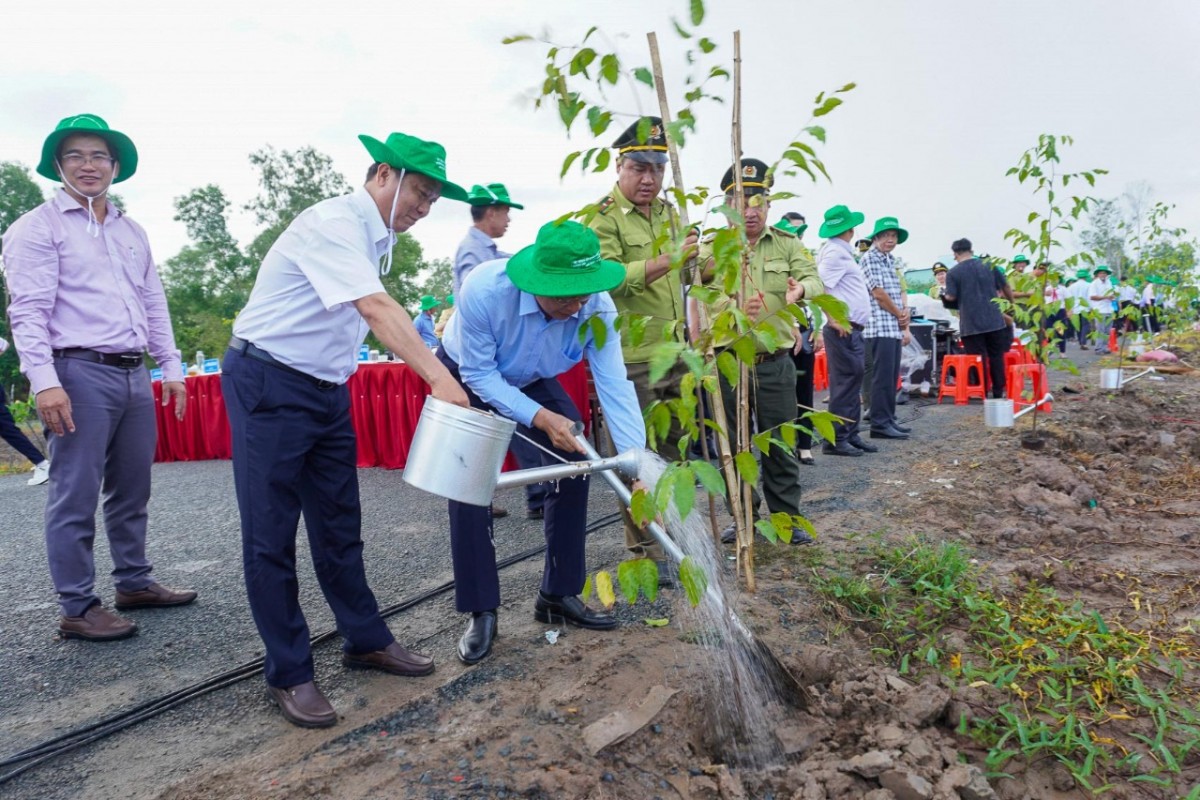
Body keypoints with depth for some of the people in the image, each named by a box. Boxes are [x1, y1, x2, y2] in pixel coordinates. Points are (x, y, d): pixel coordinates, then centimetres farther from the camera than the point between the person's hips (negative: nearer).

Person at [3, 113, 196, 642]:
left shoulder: (133, 232, 19)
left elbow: (154, 305, 21)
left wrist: (170, 366, 14)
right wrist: (44, 382, -19)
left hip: (134, 375, 6)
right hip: (80, 374, -6)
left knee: (132, 491, 13)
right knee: (75, 497, -2)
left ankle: (134, 583, 25)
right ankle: (77, 609, 6)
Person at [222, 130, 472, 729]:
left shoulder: (377, 237, 11)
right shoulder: (334, 222, -18)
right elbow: (376, 307, -31)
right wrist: (439, 377, -39)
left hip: (327, 388, 9)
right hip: (269, 385, -9)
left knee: (339, 524, 14)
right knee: (271, 535, 0)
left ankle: (366, 640, 25)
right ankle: (288, 674, 10)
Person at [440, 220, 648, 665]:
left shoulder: (597, 306, -30)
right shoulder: (484, 291, -40)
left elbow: (615, 386, -30)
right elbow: (479, 374, -28)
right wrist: (539, 418, -38)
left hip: (533, 382, 3)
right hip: (468, 379, -3)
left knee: (573, 467, -7)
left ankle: (558, 597, 9)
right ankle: (480, 611, 1)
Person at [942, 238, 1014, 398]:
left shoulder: (953, 273, -5)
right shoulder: (989, 266, 6)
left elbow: (951, 298, -10)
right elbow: (1006, 288, 14)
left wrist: (944, 296, 14)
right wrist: (1011, 302, 32)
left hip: (971, 324, -3)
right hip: (994, 320, 3)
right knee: (996, 357, 11)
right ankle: (998, 392, 15)